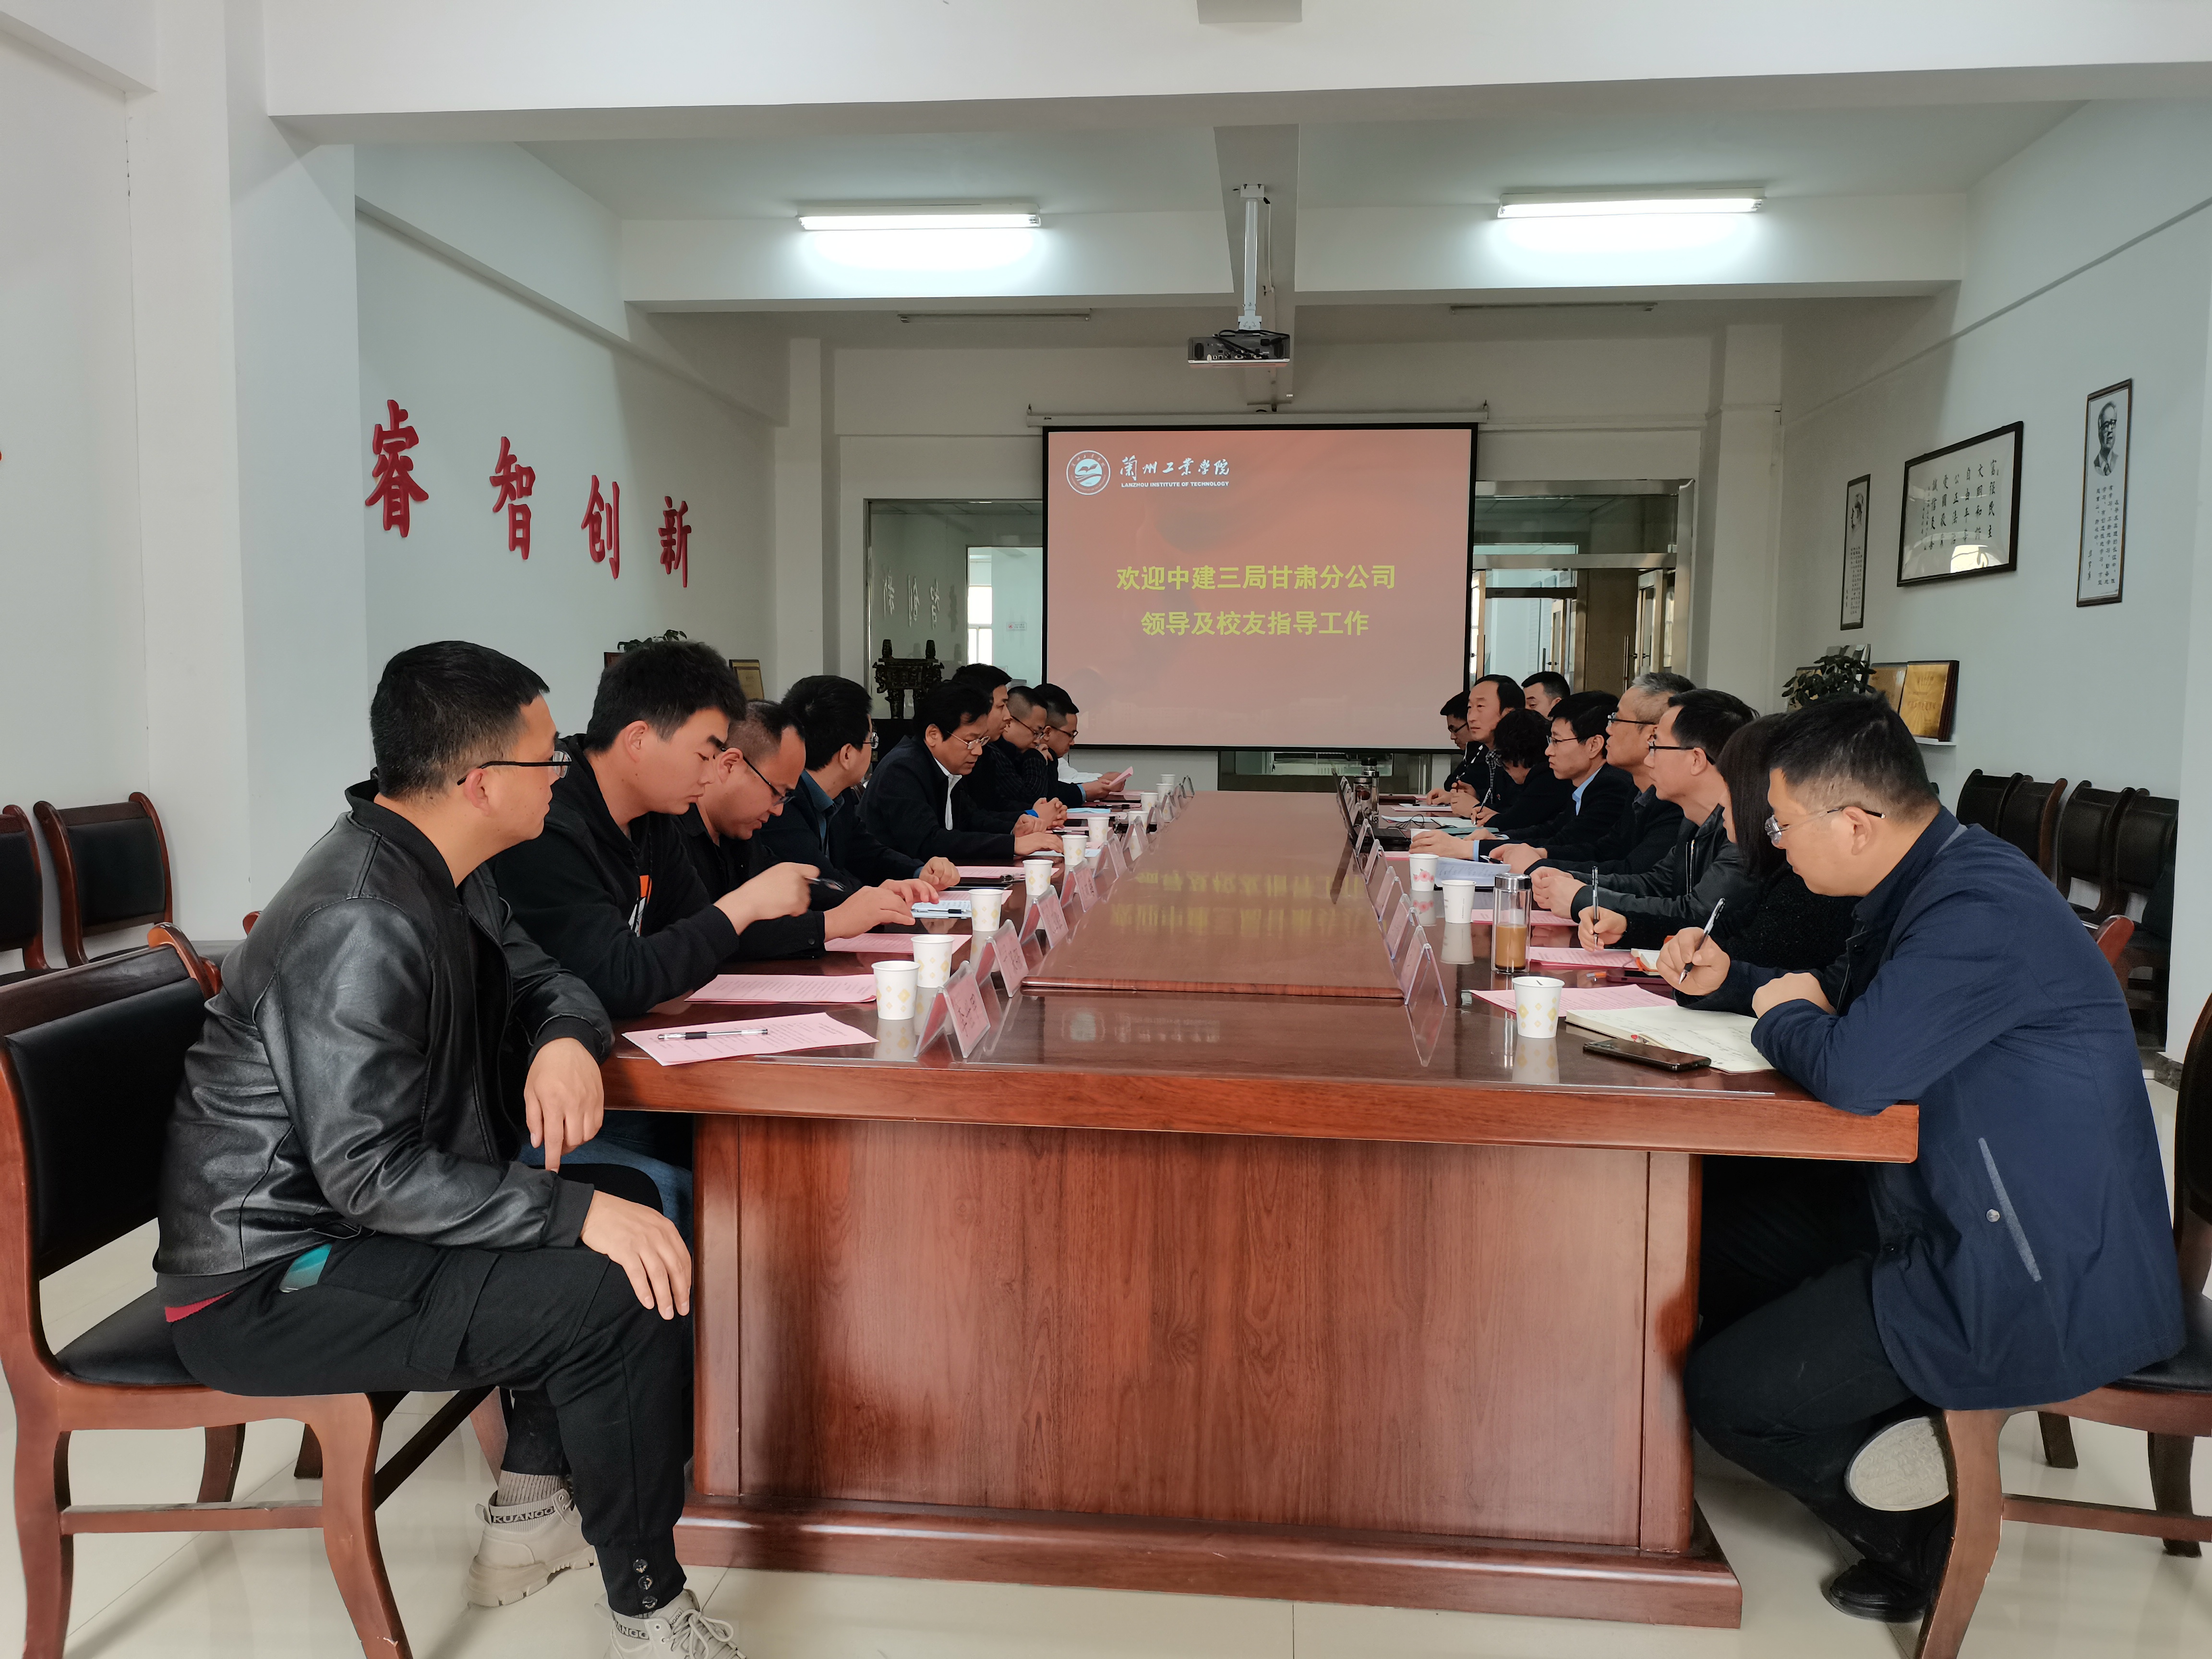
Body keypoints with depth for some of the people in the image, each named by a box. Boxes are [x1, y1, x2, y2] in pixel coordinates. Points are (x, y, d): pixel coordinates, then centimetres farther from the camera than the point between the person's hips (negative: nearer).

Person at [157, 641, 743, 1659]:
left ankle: (531, 1514, 20)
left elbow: (540, 979, 15)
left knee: (643, 1197, 12)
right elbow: (371, 1174, -30)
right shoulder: (360, 926, -27)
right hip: (266, 1287, -10)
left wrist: (568, 1042, -9)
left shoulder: (443, 876, 4)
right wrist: (575, 1213, -30)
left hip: (346, 1224, 10)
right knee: (624, 1292, -23)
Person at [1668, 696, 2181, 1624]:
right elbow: (1836, 998, 24)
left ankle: (1925, 1538, 12)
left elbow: (1854, 1070, -35)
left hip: (2045, 1289, -10)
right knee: (1717, 1228, 14)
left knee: (1721, 1392, -9)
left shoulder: (1982, 912, -27)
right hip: (1951, 1219, 10)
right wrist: (1727, 982, 7)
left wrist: (1782, 1018, -13)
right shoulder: (1925, 883, 6)